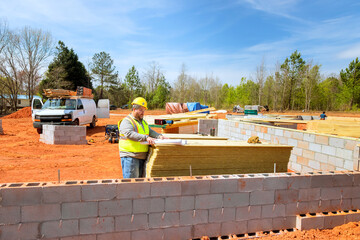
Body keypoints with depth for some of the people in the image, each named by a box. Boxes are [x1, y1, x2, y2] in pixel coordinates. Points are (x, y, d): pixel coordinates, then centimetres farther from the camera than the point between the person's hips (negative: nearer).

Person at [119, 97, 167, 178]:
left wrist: (159, 136, -8)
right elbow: (130, 134, -24)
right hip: (129, 156, -8)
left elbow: (150, 131, 13)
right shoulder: (126, 121, -8)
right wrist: (146, 138, -33)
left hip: (142, 157, 8)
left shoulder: (143, 122, 21)